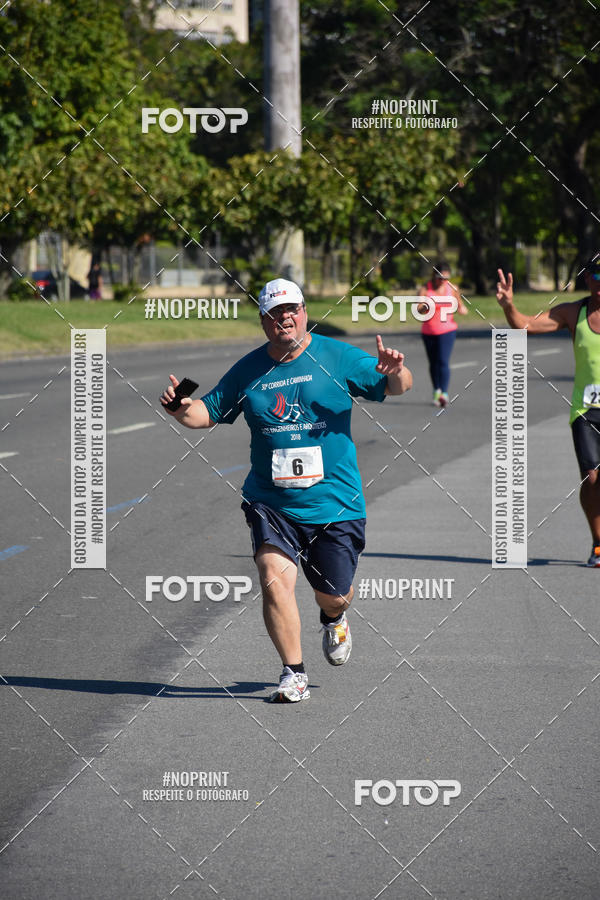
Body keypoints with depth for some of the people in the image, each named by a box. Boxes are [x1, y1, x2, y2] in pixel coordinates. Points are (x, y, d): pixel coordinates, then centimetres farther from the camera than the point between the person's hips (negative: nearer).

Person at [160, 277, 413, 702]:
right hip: (271, 503, 1)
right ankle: (294, 674, -7)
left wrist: (395, 372, -26)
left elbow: (397, 387, -1)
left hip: (334, 503, -1)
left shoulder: (336, 357, -2)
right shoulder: (248, 371, 5)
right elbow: (209, 412, 14)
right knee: (275, 580, -19)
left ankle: (334, 620, 47)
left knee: (334, 596, 8)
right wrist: (181, 408, -9)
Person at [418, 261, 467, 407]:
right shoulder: (425, 290, -4)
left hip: (447, 331, -1)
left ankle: (444, 394, -21)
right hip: (428, 332, 1)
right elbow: (418, 310, -15)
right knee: (433, 363, 12)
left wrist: (462, 309, -11)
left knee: (443, 361, -15)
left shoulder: (452, 289, 1)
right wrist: (425, 307, -37)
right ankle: (436, 391, 27)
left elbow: (460, 306, 14)